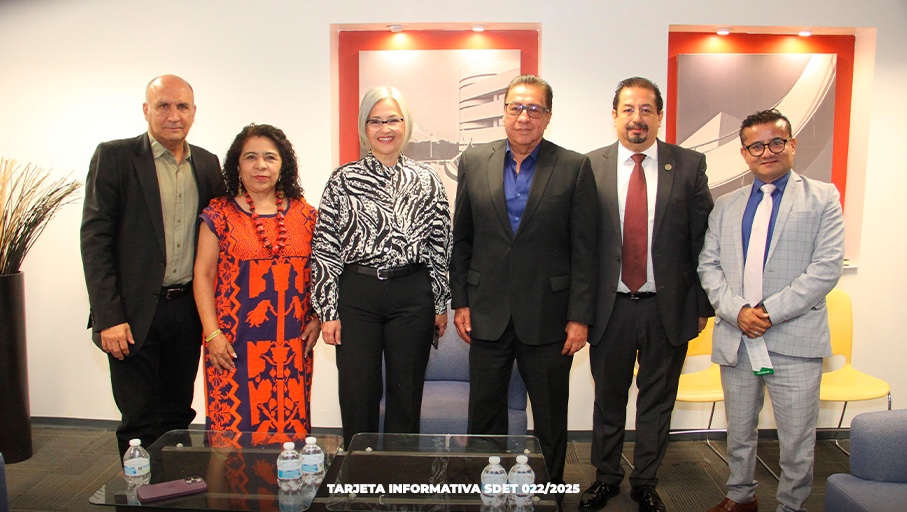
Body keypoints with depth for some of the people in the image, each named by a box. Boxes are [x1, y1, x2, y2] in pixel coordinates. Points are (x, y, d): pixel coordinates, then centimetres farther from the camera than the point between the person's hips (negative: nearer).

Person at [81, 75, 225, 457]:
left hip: (187, 308, 4)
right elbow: (95, 239, -8)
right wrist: (108, 318, -14)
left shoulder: (207, 164, 9)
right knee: (140, 423, 5)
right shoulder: (114, 157, -4)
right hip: (134, 313, -4)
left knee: (178, 415, 14)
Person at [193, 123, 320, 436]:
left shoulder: (305, 214, 7)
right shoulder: (219, 214, 1)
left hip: (292, 345, 2)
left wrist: (317, 319, 2)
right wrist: (212, 333, -6)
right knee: (234, 425, 1)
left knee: (291, 428, 5)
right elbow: (203, 275, 0)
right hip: (235, 344, -2)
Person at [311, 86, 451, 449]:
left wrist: (441, 304, 6)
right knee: (357, 395, 7)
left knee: (406, 394, 11)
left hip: (412, 296, 1)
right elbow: (325, 248, 0)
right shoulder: (343, 179, 2)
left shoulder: (426, 181, 5)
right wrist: (327, 310, -3)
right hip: (356, 293, 0)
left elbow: (441, 247, 7)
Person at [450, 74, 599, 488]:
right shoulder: (473, 162, 4)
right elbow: (461, 239, 7)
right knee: (484, 415, 14)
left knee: (550, 419, 13)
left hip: (547, 317, -2)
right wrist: (460, 302, 3)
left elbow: (585, 249, -4)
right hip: (487, 314, 2)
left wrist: (579, 316, -7)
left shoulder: (574, 168, -3)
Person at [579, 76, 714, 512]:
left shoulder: (689, 165, 0)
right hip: (610, 307, 0)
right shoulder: (590, 166, -1)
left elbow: (702, 240, 1)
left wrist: (703, 303, 0)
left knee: (657, 400, 14)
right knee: (608, 398, 15)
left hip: (668, 308, 0)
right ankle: (606, 477, 35)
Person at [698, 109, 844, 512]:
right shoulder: (726, 206, 13)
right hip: (735, 338, 4)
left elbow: (827, 268, -8)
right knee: (738, 431, 17)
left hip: (795, 340, -3)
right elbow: (708, 265, 5)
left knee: (797, 439, 5)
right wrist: (737, 311, -11)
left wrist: (770, 311, -15)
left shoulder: (822, 197, 2)